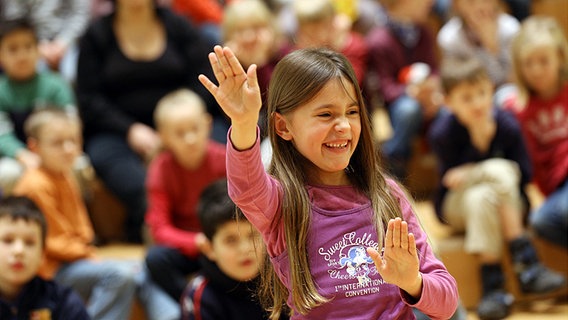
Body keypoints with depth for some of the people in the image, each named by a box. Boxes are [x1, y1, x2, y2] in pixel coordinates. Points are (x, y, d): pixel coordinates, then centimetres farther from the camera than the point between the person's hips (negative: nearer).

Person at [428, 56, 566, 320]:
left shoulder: (507, 124, -11)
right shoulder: (442, 133, -16)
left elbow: (524, 176, -11)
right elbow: (451, 179, -17)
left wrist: (471, 175, -19)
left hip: (509, 205, 1)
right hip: (456, 207, -1)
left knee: (482, 197, -35)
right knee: (501, 170, -31)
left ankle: (492, 285, -37)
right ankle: (525, 261, -32)